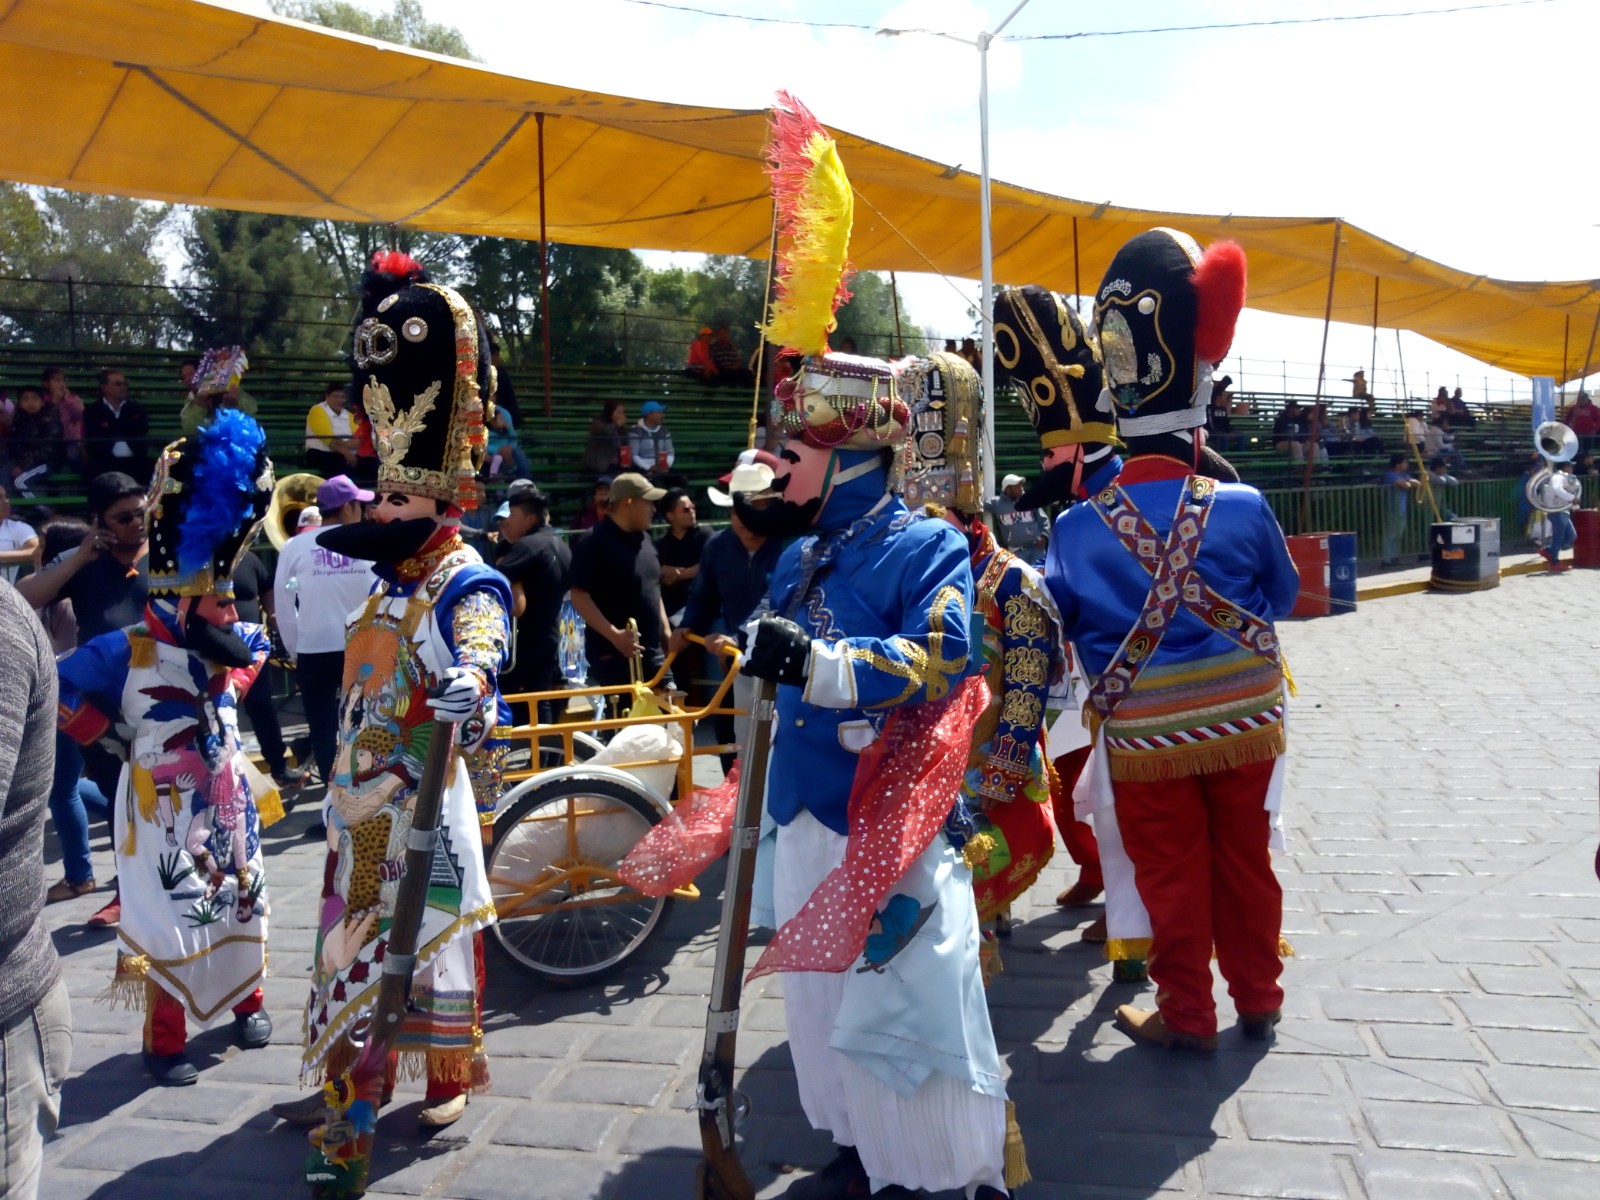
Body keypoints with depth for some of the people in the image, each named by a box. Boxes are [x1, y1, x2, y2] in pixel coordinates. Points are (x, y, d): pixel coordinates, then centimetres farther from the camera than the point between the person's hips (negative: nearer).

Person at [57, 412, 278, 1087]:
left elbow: (256, 652, 24)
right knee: (169, 918, -3)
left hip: (227, 797, 6)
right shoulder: (126, 654, -15)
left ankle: (247, 1002, 35)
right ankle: (164, 1043, 10)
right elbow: (57, 689, -15)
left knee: (242, 900, 15)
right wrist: (119, 737, -11)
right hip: (163, 807, -6)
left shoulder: (231, 645, 1)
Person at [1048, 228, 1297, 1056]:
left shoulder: (1077, 528, -11)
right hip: (1243, 722, 2)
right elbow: (1282, 596, 6)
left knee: (1171, 875, 11)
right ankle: (1257, 1001, 32)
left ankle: (1186, 1015, 22)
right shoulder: (1242, 507, -10)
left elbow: (1055, 621, 3)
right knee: (1245, 863, 16)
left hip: (1145, 735, -1)